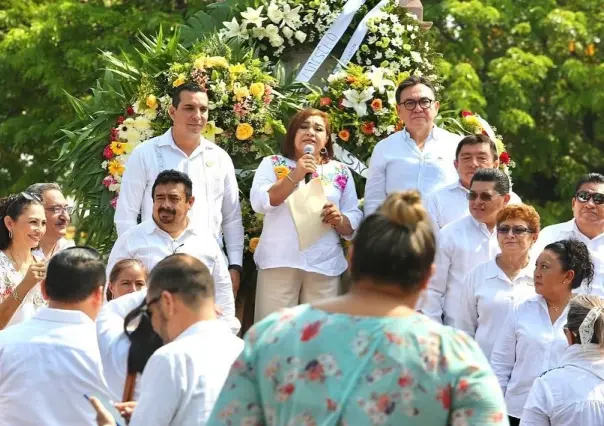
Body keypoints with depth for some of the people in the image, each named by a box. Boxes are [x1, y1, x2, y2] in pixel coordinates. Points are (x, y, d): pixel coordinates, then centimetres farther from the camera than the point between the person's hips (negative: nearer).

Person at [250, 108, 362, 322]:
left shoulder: (341, 172, 13)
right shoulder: (272, 164, 9)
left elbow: (355, 222, 10)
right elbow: (259, 203, -7)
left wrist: (339, 220, -12)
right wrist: (294, 177, -15)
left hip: (324, 265, 2)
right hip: (279, 262, -2)